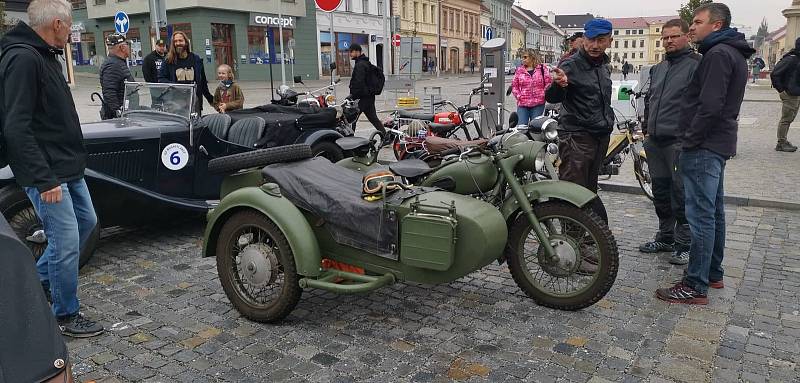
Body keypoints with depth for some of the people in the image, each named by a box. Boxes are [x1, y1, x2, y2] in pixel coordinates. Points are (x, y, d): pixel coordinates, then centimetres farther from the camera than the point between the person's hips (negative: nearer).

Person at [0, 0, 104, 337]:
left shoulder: (46, 56, 12)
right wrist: (44, 180, -24)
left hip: (67, 166, 10)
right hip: (47, 173, -10)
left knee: (85, 221, 21)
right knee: (67, 240, -3)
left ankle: (40, 278, 37)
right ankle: (66, 315, 13)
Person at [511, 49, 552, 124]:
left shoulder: (542, 68, 5)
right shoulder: (519, 70, 10)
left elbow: (549, 83, 4)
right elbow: (514, 85, 12)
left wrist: (543, 94, -5)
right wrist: (518, 96, -1)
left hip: (538, 104, -1)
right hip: (522, 104, 1)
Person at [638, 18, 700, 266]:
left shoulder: (696, 65, -7)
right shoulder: (658, 68, 18)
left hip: (679, 142, -8)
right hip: (655, 142, 8)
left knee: (681, 194, -2)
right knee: (660, 192, 15)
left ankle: (684, 244, 8)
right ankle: (665, 237, 28)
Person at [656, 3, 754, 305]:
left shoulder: (718, 54, -14)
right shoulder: (734, 54, 19)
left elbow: (710, 106, -24)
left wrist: (690, 140, -15)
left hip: (704, 146, -11)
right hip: (718, 144, 11)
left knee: (701, 215, -8)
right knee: (714, 212, 16)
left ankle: (695, 287, -3)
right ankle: (713, 273, 28)